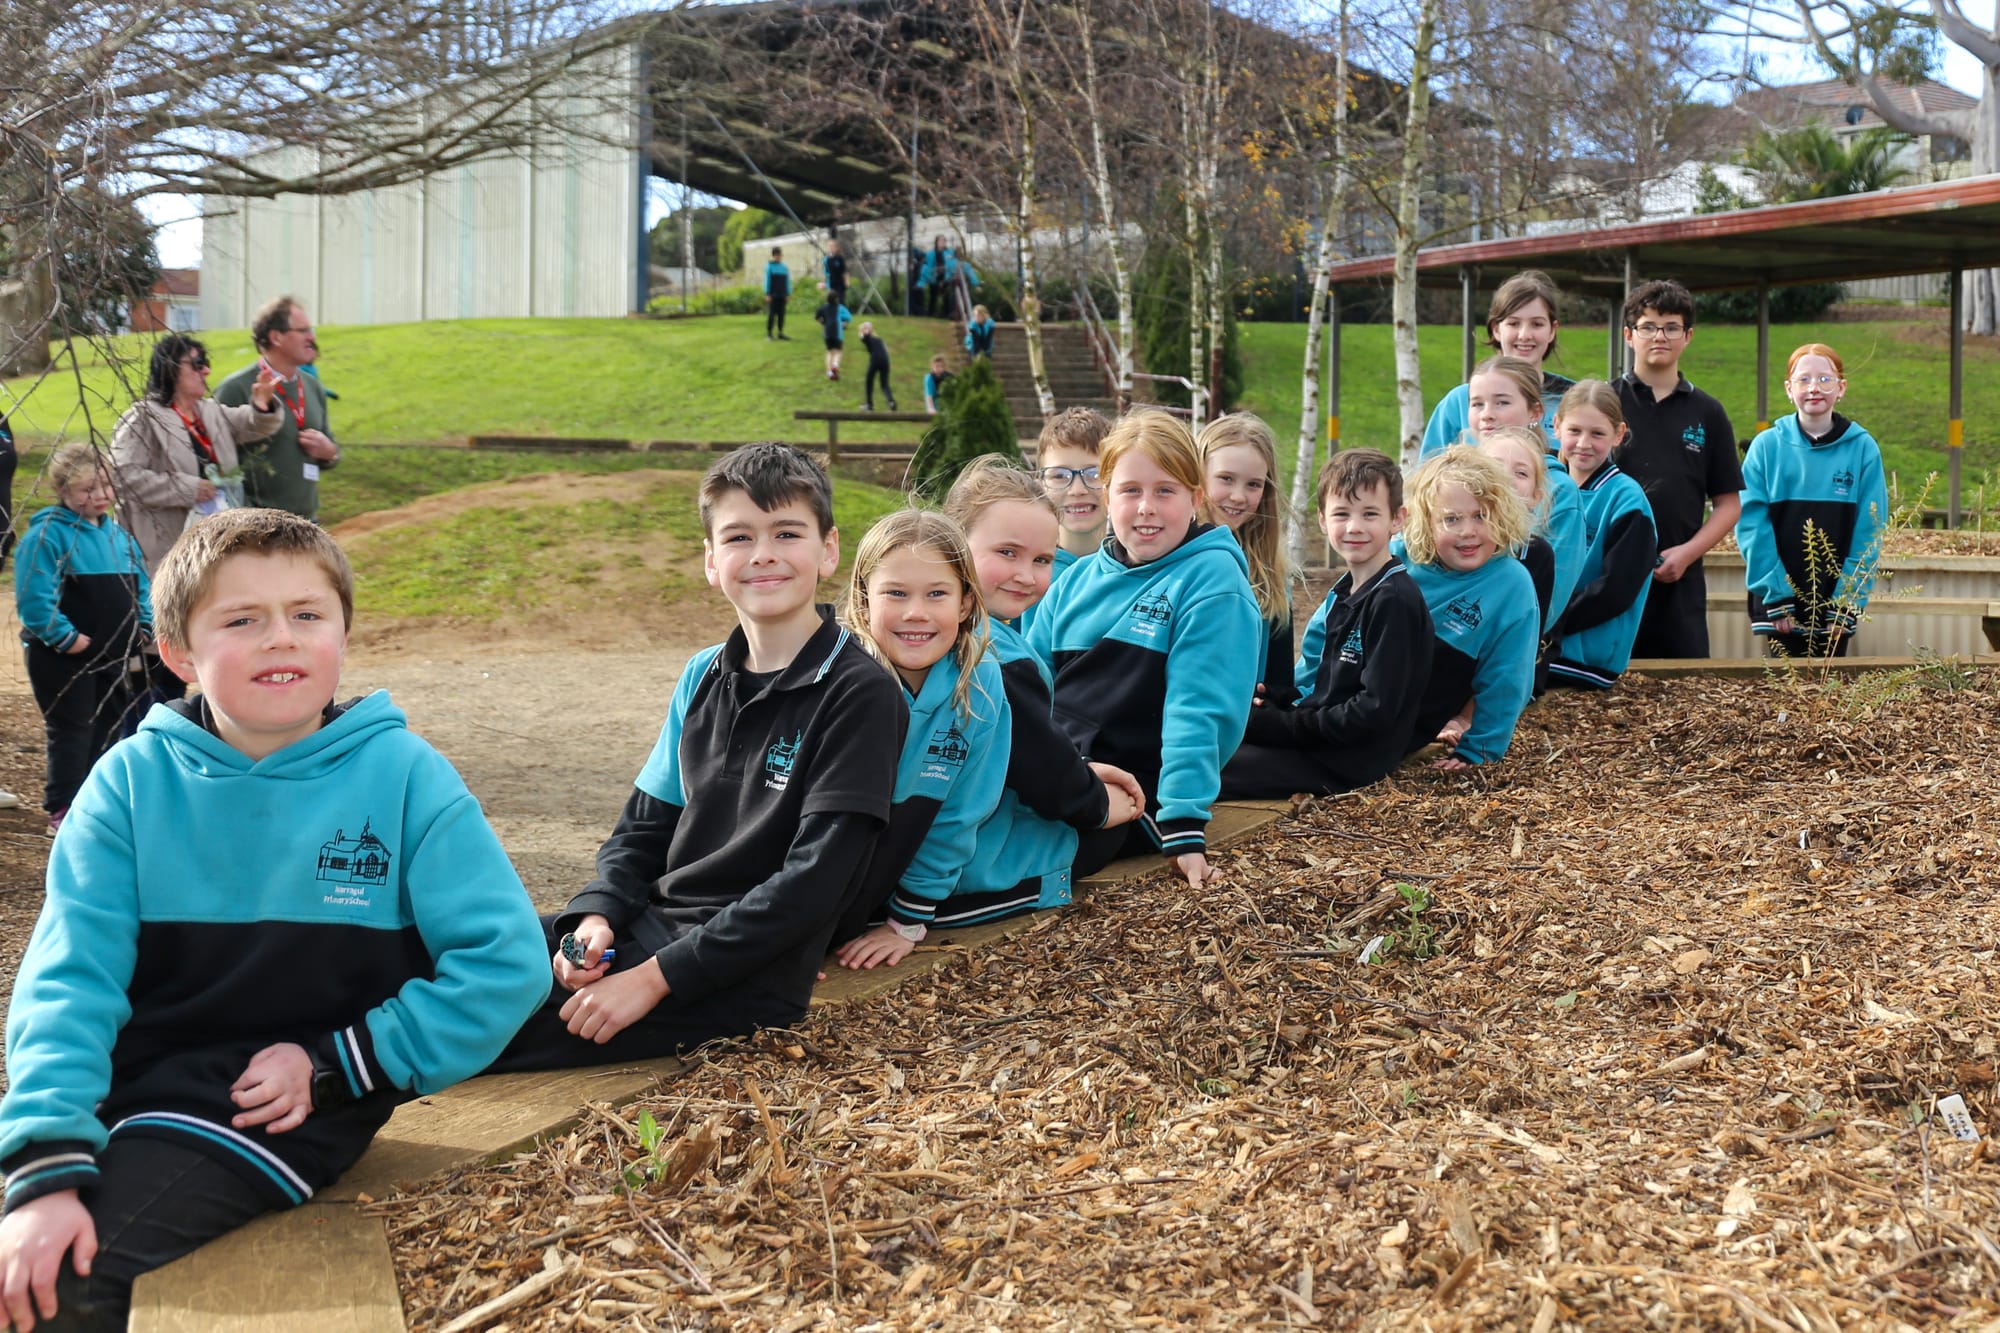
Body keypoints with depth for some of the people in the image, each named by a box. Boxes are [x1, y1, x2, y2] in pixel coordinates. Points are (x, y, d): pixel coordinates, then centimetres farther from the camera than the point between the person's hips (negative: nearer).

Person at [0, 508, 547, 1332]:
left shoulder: (402, 775, -6)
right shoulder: (133, 780, -1)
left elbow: (504, 962, -9)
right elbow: (70, 976, -9)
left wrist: (338, 1064, -12)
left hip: (288, 1101, -3)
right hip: (120, 1075, 3)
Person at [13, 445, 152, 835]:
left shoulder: (117, 533, 10)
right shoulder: (47, 534, -14)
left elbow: (140, 585, 18)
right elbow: (35, 598, -21)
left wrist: (145, 627, 5)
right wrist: (66, 638, -21)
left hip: (112, 656, 7)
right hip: (62, 658, -7)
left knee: (107, 728, 13)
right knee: (71, 732, -4)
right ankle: (63, 813, 2)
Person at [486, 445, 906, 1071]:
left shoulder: (860, 694, -11)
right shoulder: (704, 677, 11)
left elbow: (813, 881, -17)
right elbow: (644, 826, 15)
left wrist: (657, 976, -19)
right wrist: (596, 914, -7)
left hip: (747, 976, -7)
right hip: (647, 925, 7)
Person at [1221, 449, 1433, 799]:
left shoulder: (1394, 601, -16)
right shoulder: (1344, 591, 13)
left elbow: (1375, 710, -20)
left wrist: (1291, 723, -15)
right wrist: (1277, 702, 0)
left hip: (1349, 763, -9)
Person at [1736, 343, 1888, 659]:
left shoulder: (1863, 448, 1)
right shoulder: (1767, 446, -2)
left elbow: (1869, 532, -1)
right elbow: (1751, 523, -5)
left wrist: (1848, 602, -8)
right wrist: (1776, 595, -12)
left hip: (1837, 602, 1)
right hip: (1781, 601, -1)